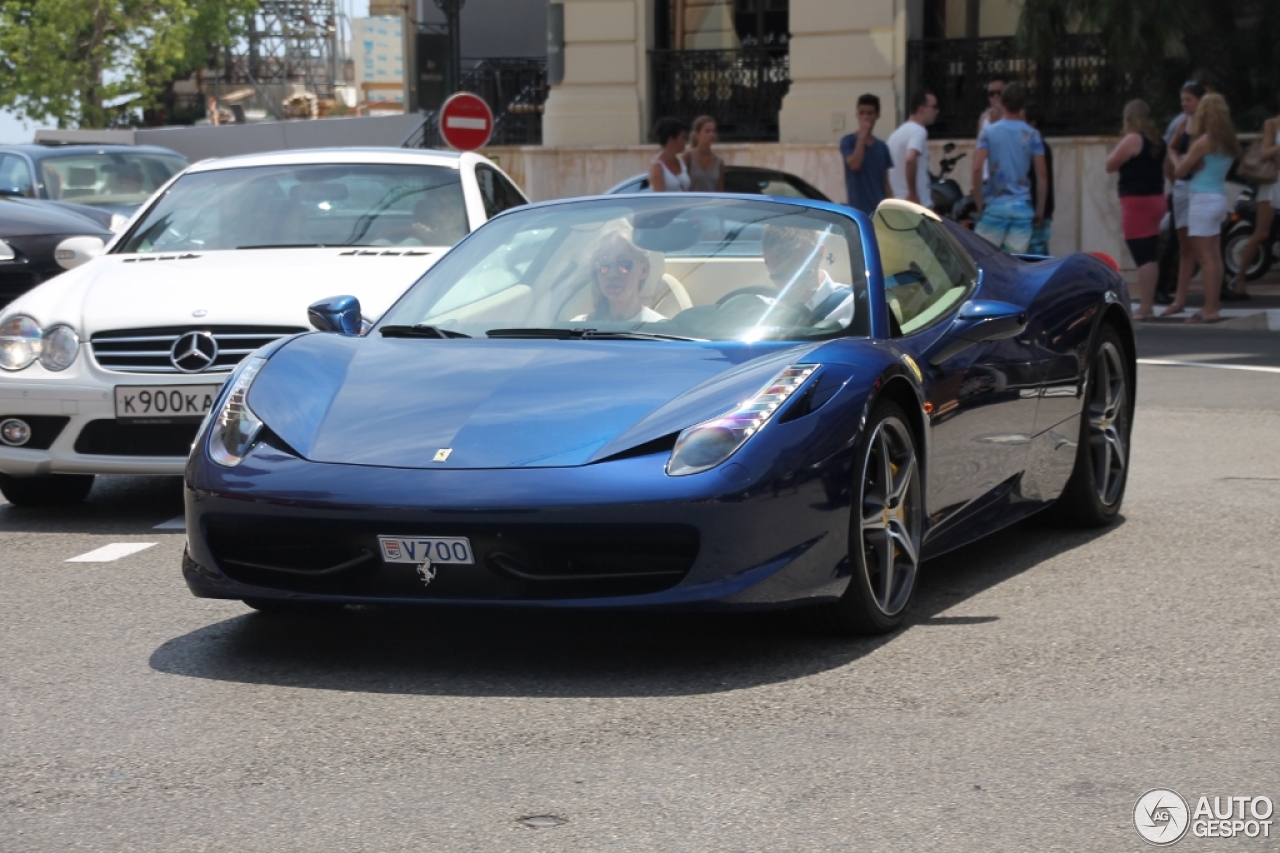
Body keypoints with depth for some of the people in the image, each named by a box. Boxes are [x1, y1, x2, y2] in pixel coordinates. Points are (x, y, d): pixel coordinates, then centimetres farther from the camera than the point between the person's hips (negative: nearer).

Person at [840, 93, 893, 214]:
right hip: (859, 210, -5)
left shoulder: (882, 147, 12)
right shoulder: (848, 141, -1)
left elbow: (886, 183, 13)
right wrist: (862, 136, -14)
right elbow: (854, 164, -19)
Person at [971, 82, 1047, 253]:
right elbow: (1042, 174, 1)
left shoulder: (989, 132, -1)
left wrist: (978, 201, 0)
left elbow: (977, 168, -10)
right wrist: (1040, 209, 9)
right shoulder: (1032, 135, 3)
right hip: (1022, 207, 1)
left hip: (995, 206, -1)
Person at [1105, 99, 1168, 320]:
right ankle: (1148, 303, 18)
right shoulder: (1158, 141, 12)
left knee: (1143, 256, -10)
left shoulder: (1132, 140, -13)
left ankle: (1145, 307, -12)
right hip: (1156, 200, 9)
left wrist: (1120, 142, 3)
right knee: (1151, 256, 13)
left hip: (1137, 202, -9)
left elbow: (1110, 165, -8)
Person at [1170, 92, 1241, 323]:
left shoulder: (1204, 142, -14)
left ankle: (1210, 309, -6)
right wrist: (1190, 159, 4)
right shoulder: (1227, 142, 9)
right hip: (1219, 198, 8)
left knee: (1206, 257, -6)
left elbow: (1179, 172, -8)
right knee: (1214, 256, 14)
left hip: (1203, 199, -8)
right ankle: (1214, 303, 19)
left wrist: (1176, 158, 11)